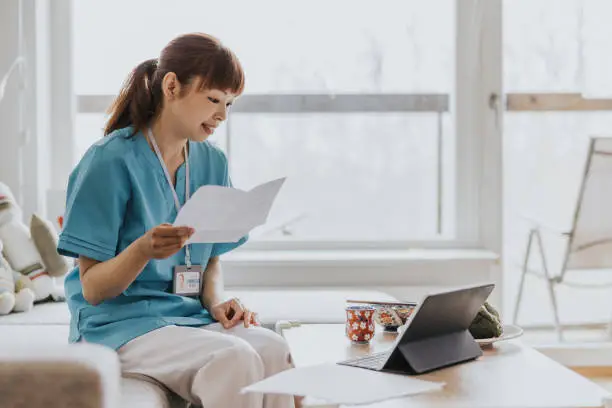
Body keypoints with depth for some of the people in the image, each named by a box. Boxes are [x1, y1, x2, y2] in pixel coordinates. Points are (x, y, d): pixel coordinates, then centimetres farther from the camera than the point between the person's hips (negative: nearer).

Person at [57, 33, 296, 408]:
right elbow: (93, 289, -10)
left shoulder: (213, 162, 9)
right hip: (119, 324, -5)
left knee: (273, 348, -25)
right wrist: (143, 249, -30)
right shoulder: (111, 160, -11)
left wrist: (217, 301, -5)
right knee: (235, 358, -31)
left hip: (191, 316, 6)